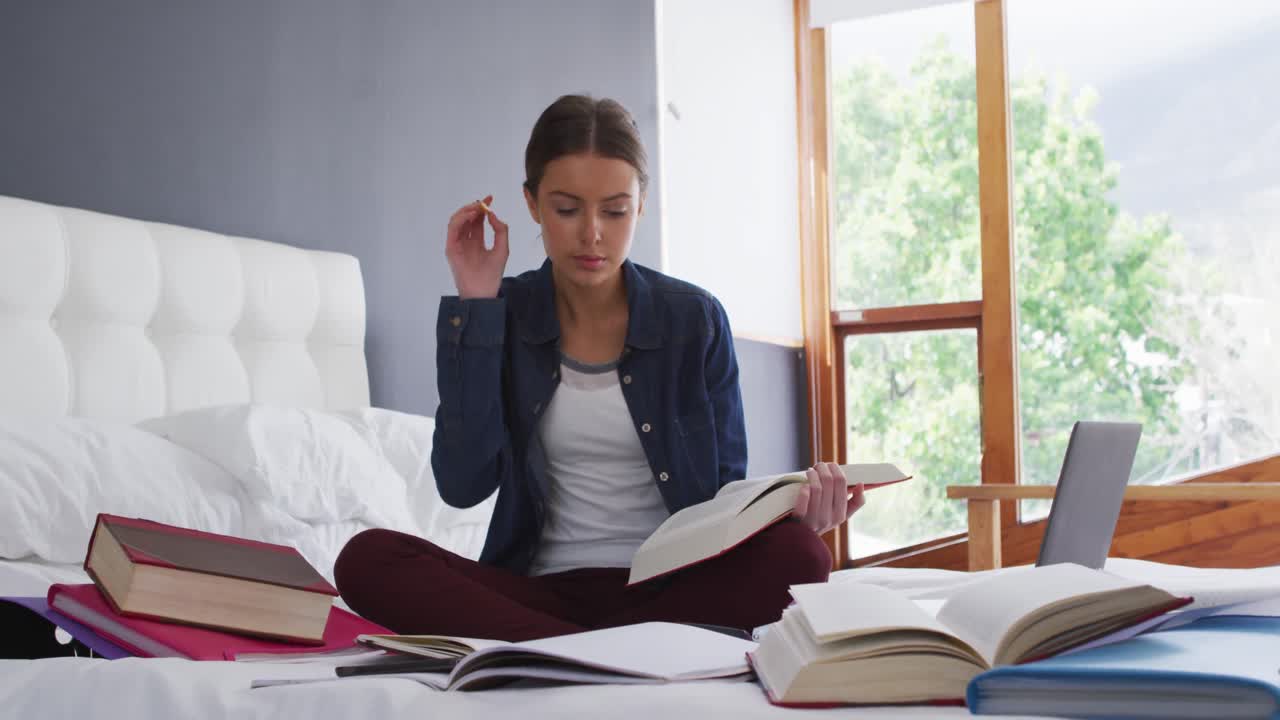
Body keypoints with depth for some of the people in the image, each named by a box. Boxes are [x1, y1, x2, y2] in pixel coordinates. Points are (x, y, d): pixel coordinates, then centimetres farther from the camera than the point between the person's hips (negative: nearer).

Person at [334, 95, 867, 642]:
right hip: (541, 590, 1)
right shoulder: (502, 318, 4)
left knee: (797, 556, -31)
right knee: (368, 559, -27)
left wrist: (791, 503, -19)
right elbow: (463, 486, -8)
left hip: (670, 588, -1)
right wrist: (474, 308, -7)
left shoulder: (695, 319, 3)